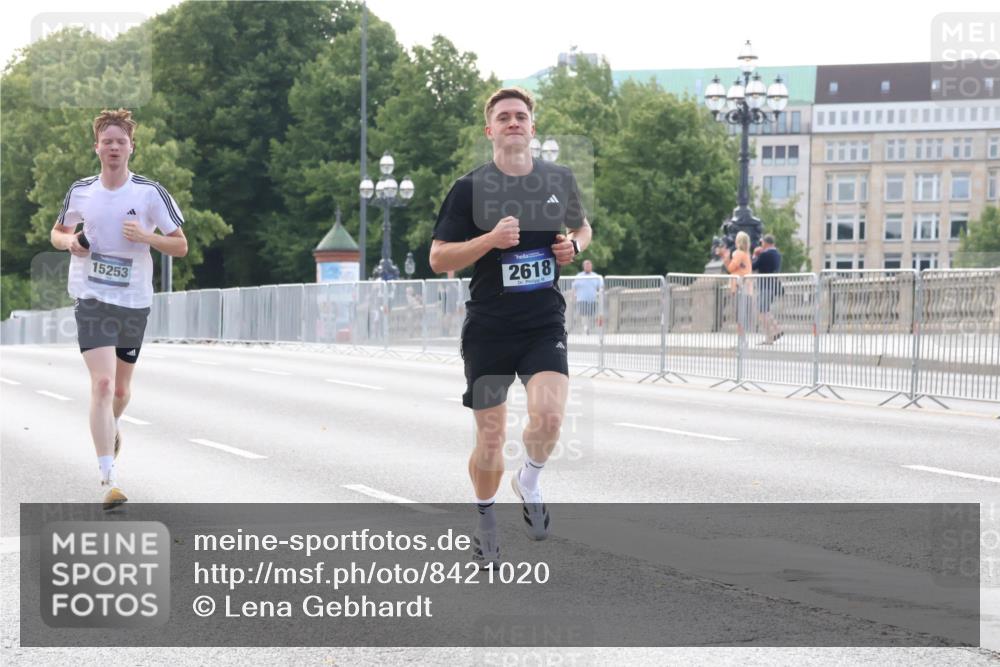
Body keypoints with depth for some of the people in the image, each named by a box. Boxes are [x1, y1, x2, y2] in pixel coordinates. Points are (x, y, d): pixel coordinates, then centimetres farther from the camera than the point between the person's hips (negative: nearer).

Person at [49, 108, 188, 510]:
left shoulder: (151, 193, -3)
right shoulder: (80, 192, 3)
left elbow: (181, 246, 0)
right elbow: (57, 232, 19)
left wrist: (145, 236, -18)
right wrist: (69, 242, -5)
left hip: (134, 301, 1)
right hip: (92, 299, -1)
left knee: (121, 389, 14)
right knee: (102, 384, -16)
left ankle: (111, 425, 51)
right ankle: (108, 478, -19)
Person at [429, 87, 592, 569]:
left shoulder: (559, 180, 6)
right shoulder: (470, 189, -3)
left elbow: (582, 227, 25)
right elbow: (438, 259, -5)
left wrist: (574, 246, 1)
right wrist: (491, 239, -19)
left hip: (545, 324, 1)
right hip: (488, 326, -1)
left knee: (548, 416, -22)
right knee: (490, 437, 4)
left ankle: (529, 482, 9)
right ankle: (485, 517, 29)